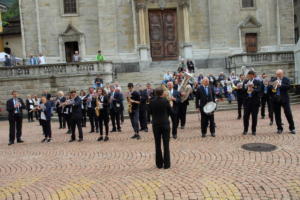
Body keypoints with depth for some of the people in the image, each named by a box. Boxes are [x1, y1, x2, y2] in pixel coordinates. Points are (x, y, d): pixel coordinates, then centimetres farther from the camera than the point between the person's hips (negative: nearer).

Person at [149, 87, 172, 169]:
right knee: (166, 144, 5)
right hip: (165, 124, -2)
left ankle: (159, 164, 16)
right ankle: (166, 164, 8)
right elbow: (170, 112, -1)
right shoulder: (165, 101, -10)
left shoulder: (152, 102, -4)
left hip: (155, 125, 2)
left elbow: (150, 112, 6)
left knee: (157, 145, 10)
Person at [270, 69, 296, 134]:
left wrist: (280, 85, -21)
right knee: (277, 114, 5)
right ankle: (279, 128, 16)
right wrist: (273, 86, -21)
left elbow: (288, 86, -13)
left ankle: (292, 128, 13)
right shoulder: (273, 80, 7)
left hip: (284, 99, -2)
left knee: (288, 114, 1)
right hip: (275, 100, 2)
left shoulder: (286, 79, 3)